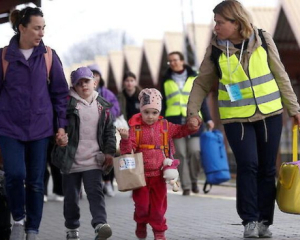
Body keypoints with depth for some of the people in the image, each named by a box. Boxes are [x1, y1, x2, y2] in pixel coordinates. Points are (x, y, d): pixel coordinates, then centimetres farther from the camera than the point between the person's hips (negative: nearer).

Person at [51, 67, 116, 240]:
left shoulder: (103, 106, 5)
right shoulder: (68, 103, -4)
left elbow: (110, 131, 11)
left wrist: (109, 151, 3)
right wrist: (59, 138, -23)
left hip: (94, 160, 1)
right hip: (71, 159, -1)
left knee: (96, 192, -12)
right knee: (71, 196, 9)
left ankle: (101, 224, -21)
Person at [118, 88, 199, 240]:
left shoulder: (165, 126, 3)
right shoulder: (135, 127, -8)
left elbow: (180, 131, 12)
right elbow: (127, 150, -13)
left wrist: (192, 126, -7)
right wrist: (125, 139, -34)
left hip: (159, 174, 3)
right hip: (141, 174, -2)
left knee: (159, 204, 8)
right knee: (142, 203, 1)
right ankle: (141, 223, 30)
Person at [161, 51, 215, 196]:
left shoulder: (194, 78, 11)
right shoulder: (166, 81, 14)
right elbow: (163, 104, 15)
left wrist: (208, 119, 3)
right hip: (174, 121, 1)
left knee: (195, 152, -11)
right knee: (180, 155, -4)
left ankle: (194, 180, 8)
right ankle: (186, 186, 0)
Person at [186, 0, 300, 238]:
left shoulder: (263, 40, -4)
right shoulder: (215, 48, -4)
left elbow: (280, 76, 4)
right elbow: (203, 83, 5)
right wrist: (193, 110, -6)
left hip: (269, 114, 1)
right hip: (236, 117, -1)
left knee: (267, 168, 4)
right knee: (248, 165, -14)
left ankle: (264, 221, 14)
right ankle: (250, 220, -6)